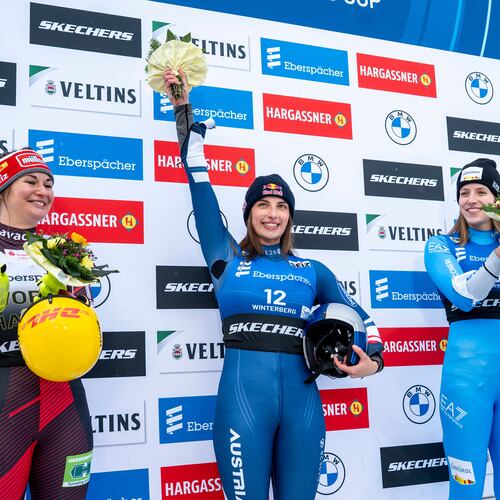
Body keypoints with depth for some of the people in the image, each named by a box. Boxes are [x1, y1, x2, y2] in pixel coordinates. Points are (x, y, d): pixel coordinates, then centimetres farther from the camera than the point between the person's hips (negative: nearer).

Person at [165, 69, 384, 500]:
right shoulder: (227, 258, 8)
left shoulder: (312, 270, 14)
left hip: (302, 396, 2)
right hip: (243, 392, -2)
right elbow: (199, 181, 6)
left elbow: (359, 317, 18)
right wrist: (184, 109, 9)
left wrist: (373, 359, -3)